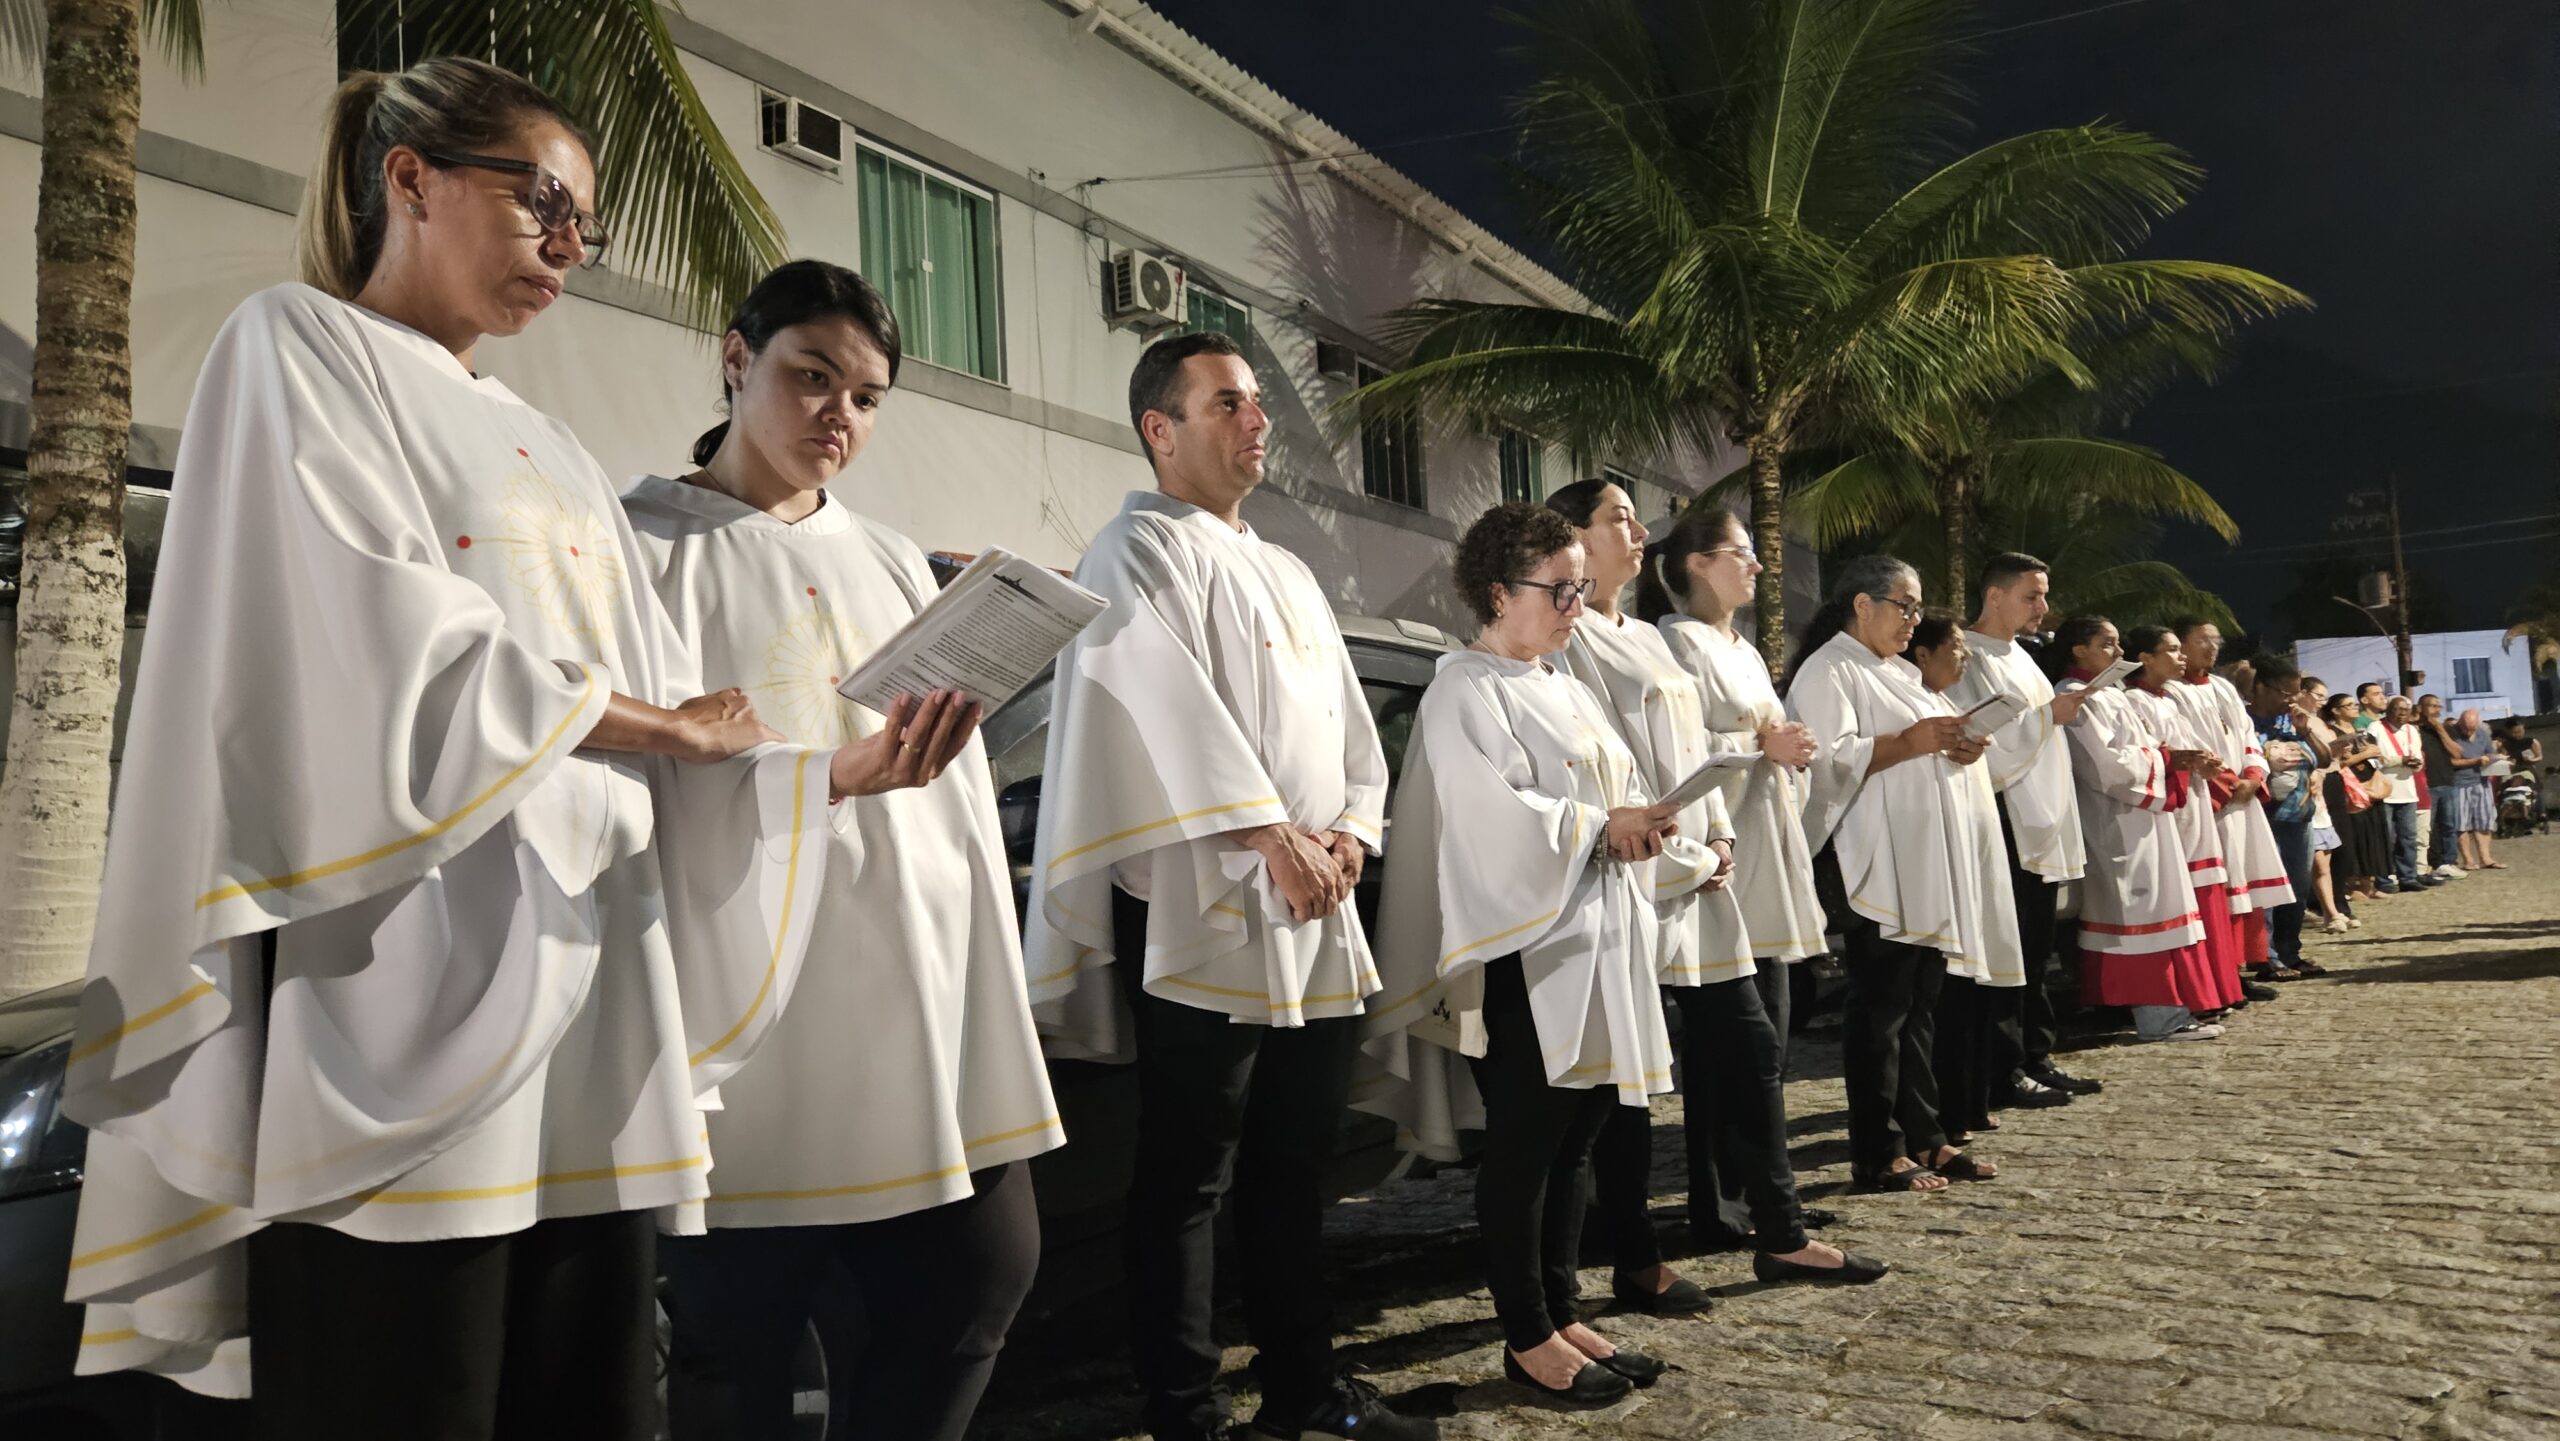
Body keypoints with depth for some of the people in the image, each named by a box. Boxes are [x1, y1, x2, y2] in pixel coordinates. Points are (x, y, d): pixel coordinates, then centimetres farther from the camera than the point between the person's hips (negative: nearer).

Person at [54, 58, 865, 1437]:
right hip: (410, 1015, -6)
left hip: (596, 1015, 7)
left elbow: (670, 728, 16)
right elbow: (385, 662, -11)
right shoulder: (297, 352, 5)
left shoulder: (553, 456, 24)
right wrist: (664, 725, 0)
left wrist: (838, 767, -1)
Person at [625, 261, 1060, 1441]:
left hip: (930, 1012, 5)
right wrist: (837, 778, -23)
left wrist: (997, 1005, 11)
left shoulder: (893, 562, 17)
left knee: (980, 1274, 8)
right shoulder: (641, 547, 1)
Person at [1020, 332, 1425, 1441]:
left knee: (1295, 1168, 15)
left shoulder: (1289, 575, 22)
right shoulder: (1142, 551, -3)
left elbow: (1349, 719, 18)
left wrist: (1350, 831, 0)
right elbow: (1172, 706, -17)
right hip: (1201, 919, -8)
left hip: (1315, 922, 8)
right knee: (1189, 1179, -1)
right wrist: (1274, 838, -20)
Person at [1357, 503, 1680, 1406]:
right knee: (1523, 1147, -1)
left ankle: (1562, 1314, 23)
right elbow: (1492, 815, -21)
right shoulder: (1465, 694, -9)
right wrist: (1600, 827, -15)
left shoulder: (1566, 692, 19)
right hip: (1523, 957, -9)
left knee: (1575, 1139, 13)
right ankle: (1527, 1338, 10)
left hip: (1596, 947, 9)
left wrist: (1651, 828, -2)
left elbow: (1620, 789, 17)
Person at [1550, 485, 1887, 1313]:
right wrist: (1688, 861, -12)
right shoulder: (1573, 641, -10)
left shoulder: (1646, 639, 19)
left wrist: (1718, 839, 4)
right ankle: (1636, 1262, 11)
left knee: (1748, 1050, 11)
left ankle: (1780, 1236, 22)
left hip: (1696, 879, 9)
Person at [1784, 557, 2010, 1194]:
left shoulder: (1898, 672, 21)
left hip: (1928, 865, 9)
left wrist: (1956, 748, 7)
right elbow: (1830, 759, -19)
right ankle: (1876, 1153, 0)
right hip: (1876, 867, -9)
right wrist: (1911, 741, -20)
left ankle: (1923, 1135, 18)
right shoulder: (1829, 671, -7)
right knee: (1880, 1008, -5)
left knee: (1920, 1004, 11)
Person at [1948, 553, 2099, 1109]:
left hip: (2043, 826, 9)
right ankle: (2004, 1072, -1)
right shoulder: (1970, 660, -10)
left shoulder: (2019, 657, 19)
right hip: (2005, 827, -9)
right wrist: (2047, 715, -15)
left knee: (2037, 953, 12)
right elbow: (1984, 743, -18)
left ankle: (2037, 1058, 19)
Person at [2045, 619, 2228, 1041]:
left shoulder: (2112, 695, 18)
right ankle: (2159, 1015, -2)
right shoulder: (2075, 698, -14)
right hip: (2119, 826, -10)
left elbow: (2138, 750, 18)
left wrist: (2185, 759, 1)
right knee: (2144, 911, -7)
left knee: (2157, 908, 11)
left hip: (2143, 821, 10)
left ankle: (2170, 1009, 16)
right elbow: (2108, 766, -21)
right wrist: (2168, 758, -10)